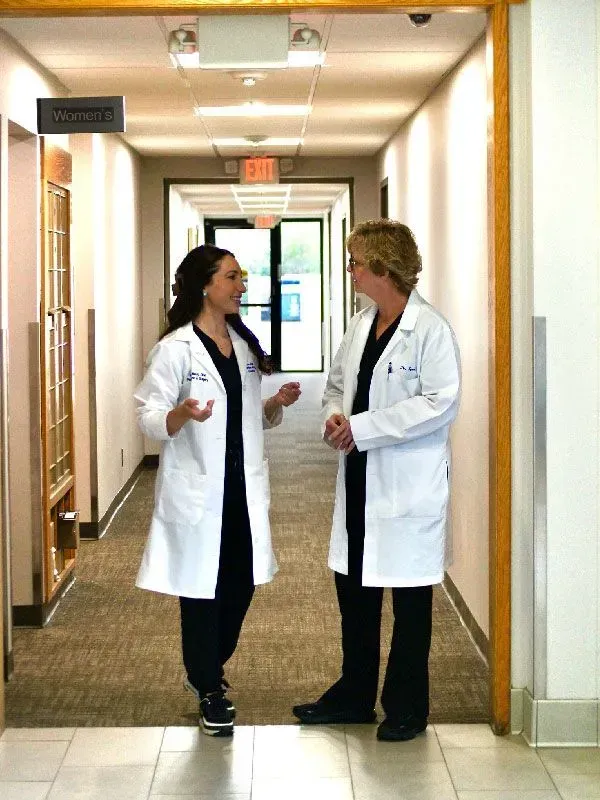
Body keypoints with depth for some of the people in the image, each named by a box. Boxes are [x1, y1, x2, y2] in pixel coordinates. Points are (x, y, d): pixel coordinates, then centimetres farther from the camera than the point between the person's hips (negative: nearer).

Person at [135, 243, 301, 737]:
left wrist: (277, 404, -2)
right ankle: (209, 691, 21)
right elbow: (149, 419, -13)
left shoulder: (245, 344, 10)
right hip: (197, 491, -6)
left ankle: (209, 668, 36)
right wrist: (182, 414, -33)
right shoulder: (176, 348, -11)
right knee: (202, 591, 4)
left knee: (241, 585, 12)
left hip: (243, 486, 6)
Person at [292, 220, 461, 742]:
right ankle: (355, 695, 31)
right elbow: (337, 384, 20)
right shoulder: (361, 325, 10)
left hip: (408, 485, -8)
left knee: (410, 595, 5)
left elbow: (441, 402, -21)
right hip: (360, 482, 8)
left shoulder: (429, 328, -15)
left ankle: (407, 707, 19)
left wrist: (362, 426, -20)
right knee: (353, 587, 16)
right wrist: (334, 417, -4)